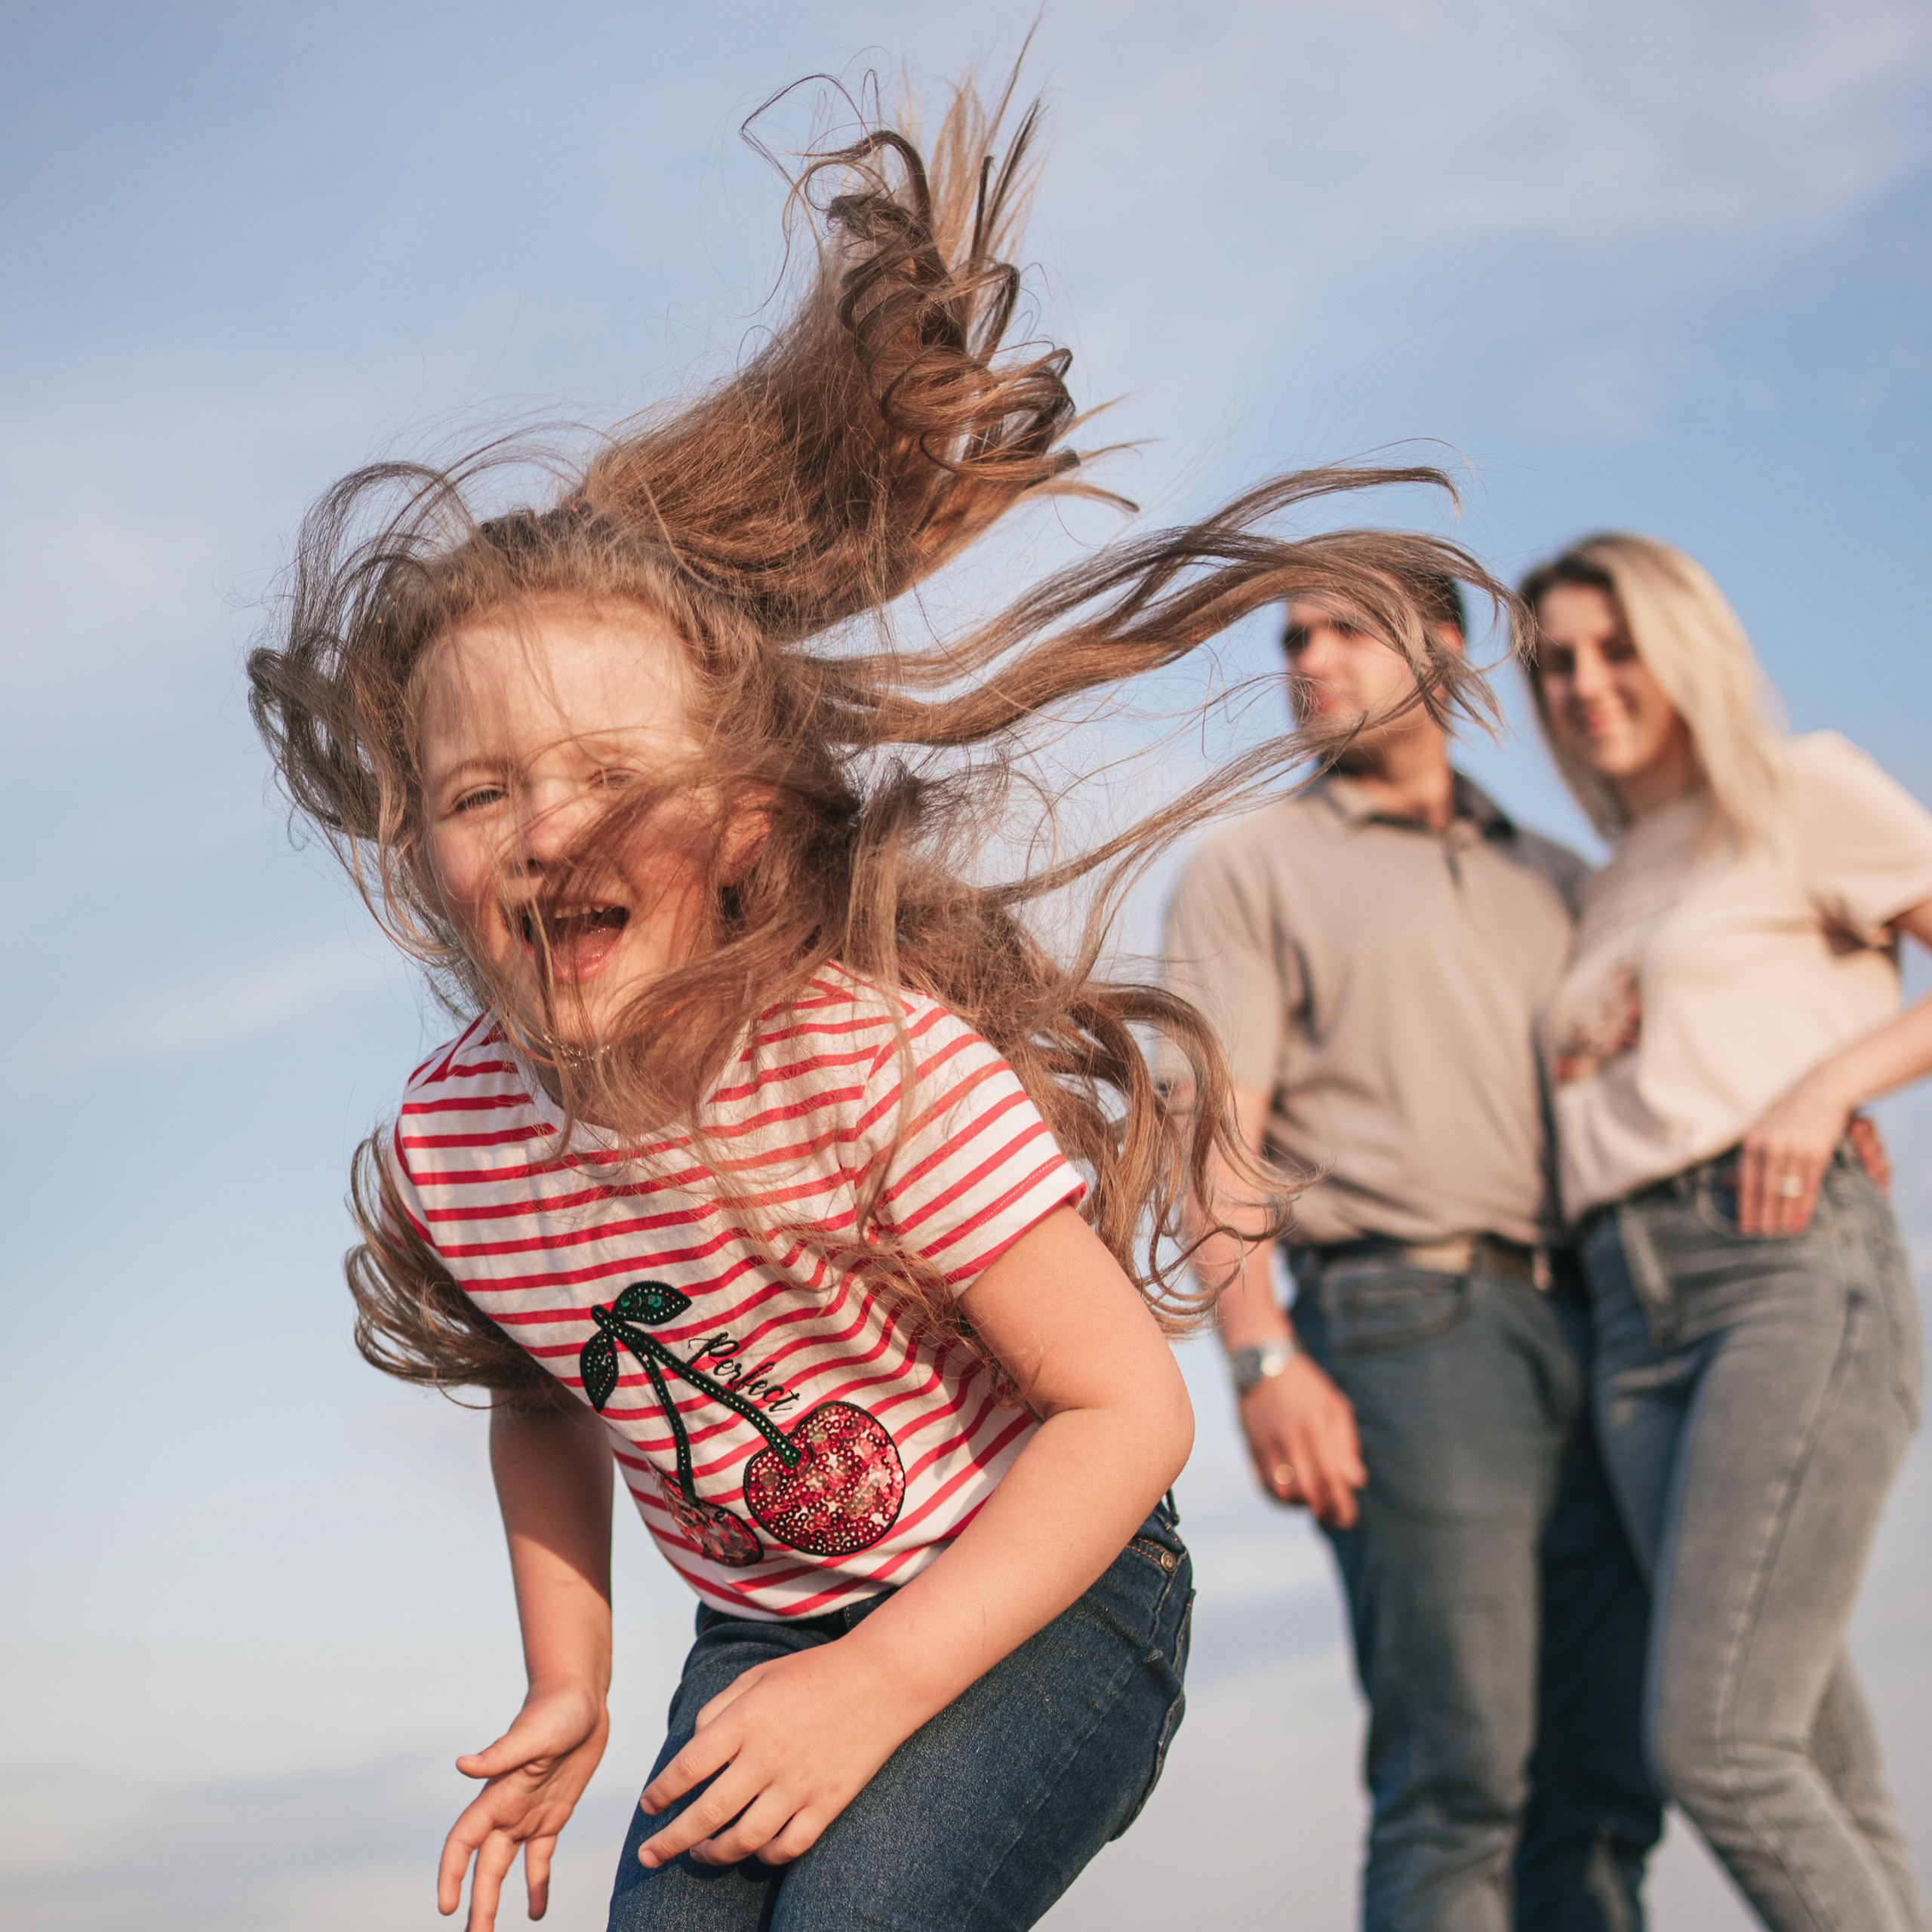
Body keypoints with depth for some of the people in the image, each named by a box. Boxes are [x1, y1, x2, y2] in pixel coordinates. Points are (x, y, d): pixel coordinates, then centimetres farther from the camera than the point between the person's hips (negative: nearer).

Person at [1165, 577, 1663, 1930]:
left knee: (1602, 1785, 1)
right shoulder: (1253, 870, 11)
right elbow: (1214, 1134, 0)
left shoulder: (1554, 881, 25)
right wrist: (1264, 1356, -15)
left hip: (1586, 1324, 5)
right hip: (1411, 1319, -5)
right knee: (1458, 1778, -11)